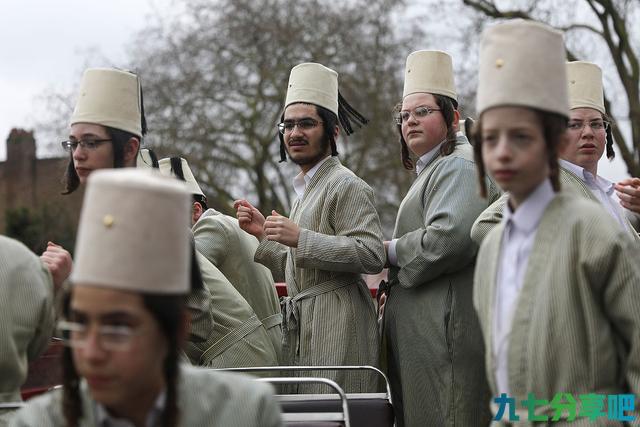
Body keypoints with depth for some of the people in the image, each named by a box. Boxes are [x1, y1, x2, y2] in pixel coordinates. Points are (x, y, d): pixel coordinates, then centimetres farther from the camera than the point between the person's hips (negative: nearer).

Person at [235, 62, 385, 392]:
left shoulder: (345, 185, -6)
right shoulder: (306, 190, 24)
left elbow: (372, 254, -19)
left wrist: (300, 238, -20)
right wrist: (263, 234, 14)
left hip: (336, 326, -9)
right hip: (302, 329, 9)